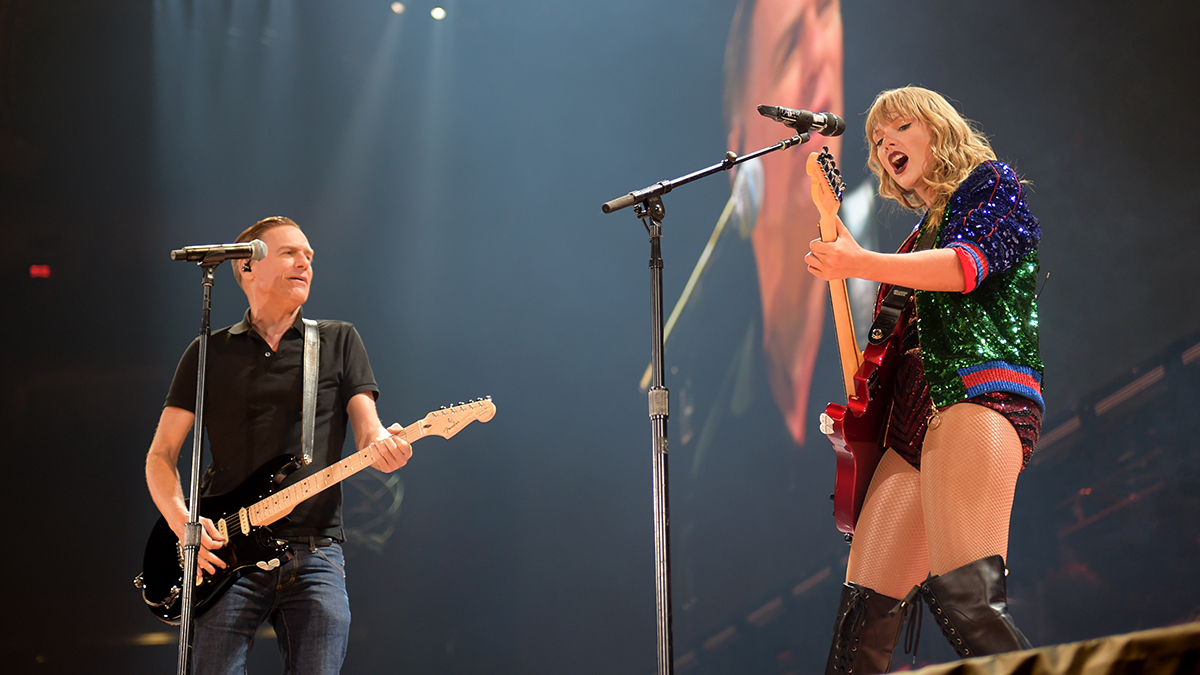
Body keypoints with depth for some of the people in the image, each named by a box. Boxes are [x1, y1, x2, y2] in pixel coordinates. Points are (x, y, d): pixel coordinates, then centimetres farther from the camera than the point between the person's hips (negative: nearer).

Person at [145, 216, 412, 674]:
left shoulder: (339, 341, 14)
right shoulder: (210, 353, 13)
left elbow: (366, 429, 5)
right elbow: (160, 455, 11)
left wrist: (382, 445, -20)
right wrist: (181, 520, -8)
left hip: (315, 557, 0)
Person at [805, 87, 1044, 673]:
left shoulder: (990, 182, 8)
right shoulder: (923, 232, 31)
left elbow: (968, 264, -13)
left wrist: (859, 263, -23)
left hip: (979, 395, -8)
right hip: (915, 416, 9)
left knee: (964, 593, -25)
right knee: (865, 609, 3)